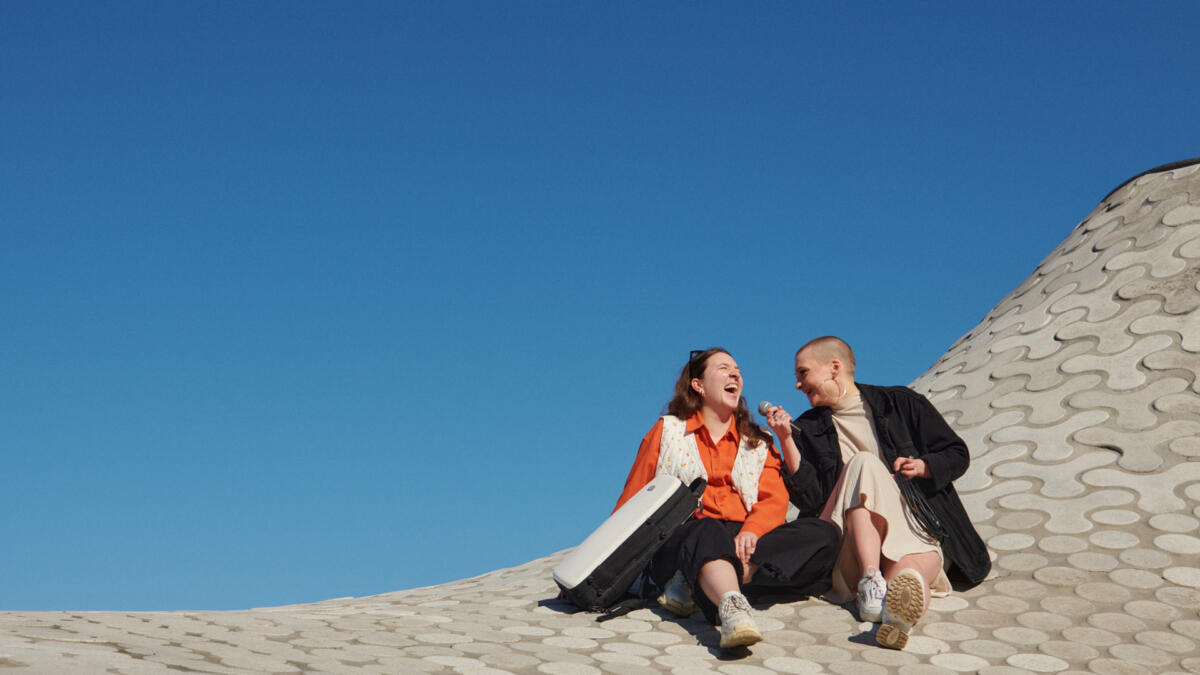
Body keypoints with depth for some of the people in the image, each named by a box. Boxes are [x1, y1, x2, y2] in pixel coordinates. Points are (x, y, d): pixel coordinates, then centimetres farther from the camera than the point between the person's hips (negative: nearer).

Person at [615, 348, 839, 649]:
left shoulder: (758, 441, 24)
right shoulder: (668, 430, 18)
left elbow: (775, 499, 8)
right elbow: (633, 500, 14)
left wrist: (751, 532, -16)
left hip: (741, 541, 3)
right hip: (678, 541, -3)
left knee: (824, 534, -22)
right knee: (707, 532, -38)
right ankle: (732, 608, -67)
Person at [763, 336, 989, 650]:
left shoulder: (902, 403, 12)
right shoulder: (808, 430, 14)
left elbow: (958, 455, 15)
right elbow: (811, 500, 1)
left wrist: (923, 466, -5)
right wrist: (786, 440, -7)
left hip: (918, 530, 0)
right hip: (852, 548, 1)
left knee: (910, 571, -36)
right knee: (863, 464, -27)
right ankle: (871, 583, -45)